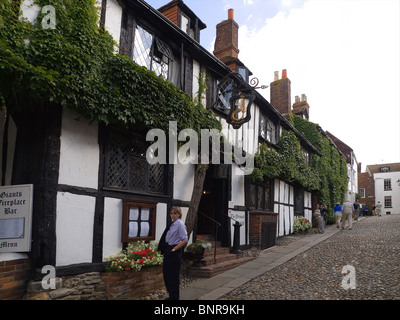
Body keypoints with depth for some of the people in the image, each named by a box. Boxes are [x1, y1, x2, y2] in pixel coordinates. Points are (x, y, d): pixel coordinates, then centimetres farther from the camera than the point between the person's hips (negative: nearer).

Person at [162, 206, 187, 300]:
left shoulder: (180, 224, -12)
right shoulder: (172, 224, 12)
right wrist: (166, 250, 10)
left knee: (173, 276, 1)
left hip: (175, 252, -8)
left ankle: (174, 297, 15)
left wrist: (174, 249, -17)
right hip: (168, 251, 8)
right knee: (166, 273, 15)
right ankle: (171, 294, 31)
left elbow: (184, 240, -18)